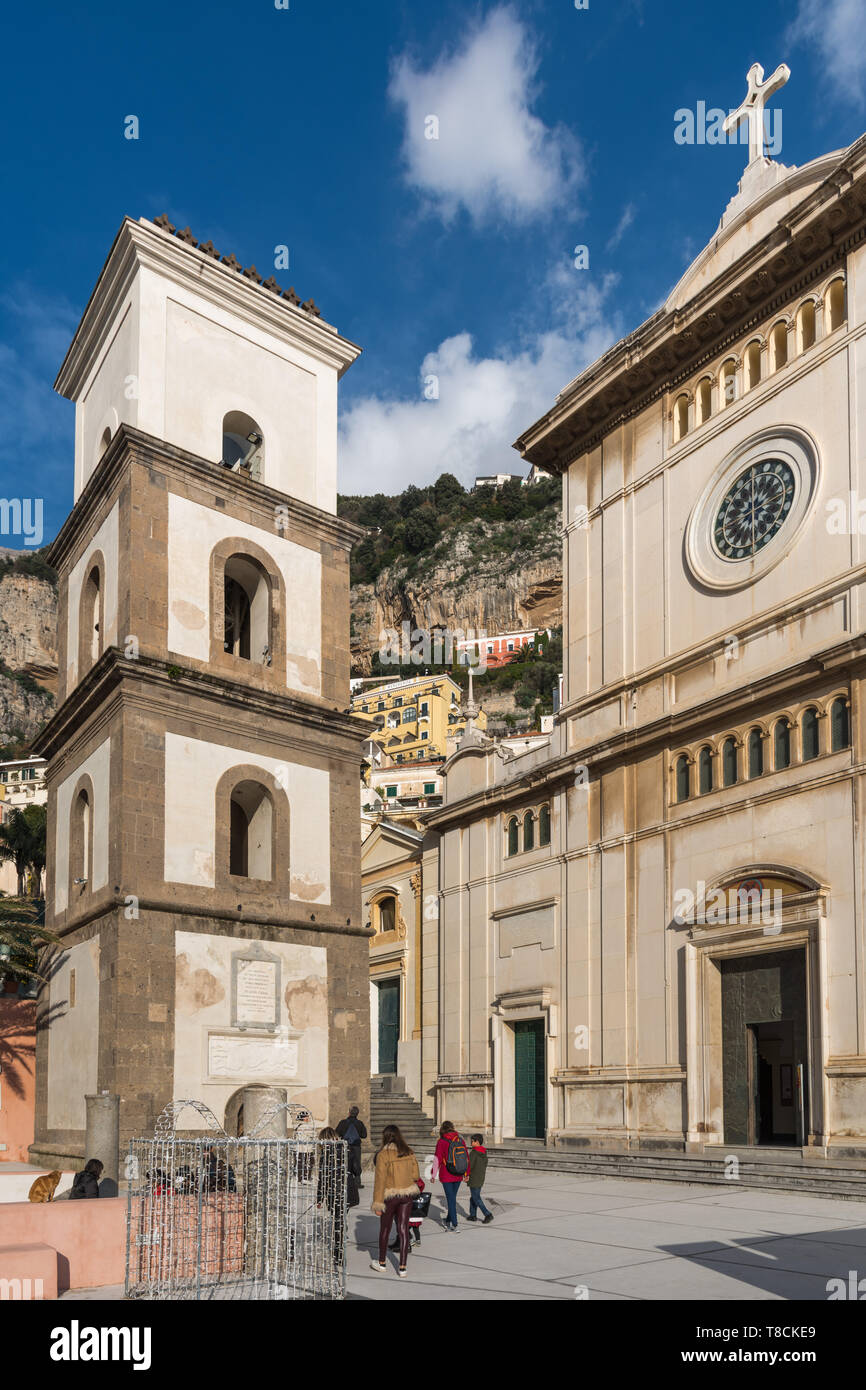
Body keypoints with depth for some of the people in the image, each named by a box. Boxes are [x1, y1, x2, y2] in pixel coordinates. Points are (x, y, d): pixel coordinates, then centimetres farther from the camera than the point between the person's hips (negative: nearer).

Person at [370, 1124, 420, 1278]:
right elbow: (415, 1175, 7)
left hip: (389, 1196, -4)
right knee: (403, 1230, 7)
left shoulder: (383, 1154, -14)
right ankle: (402, 1268, 5)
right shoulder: (409, 1153, 1)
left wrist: (378, 1204, -11)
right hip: (407, 1194, 4)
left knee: (385, 1229, 14)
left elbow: (380, 1180, -14)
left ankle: (381, 1263, 29)